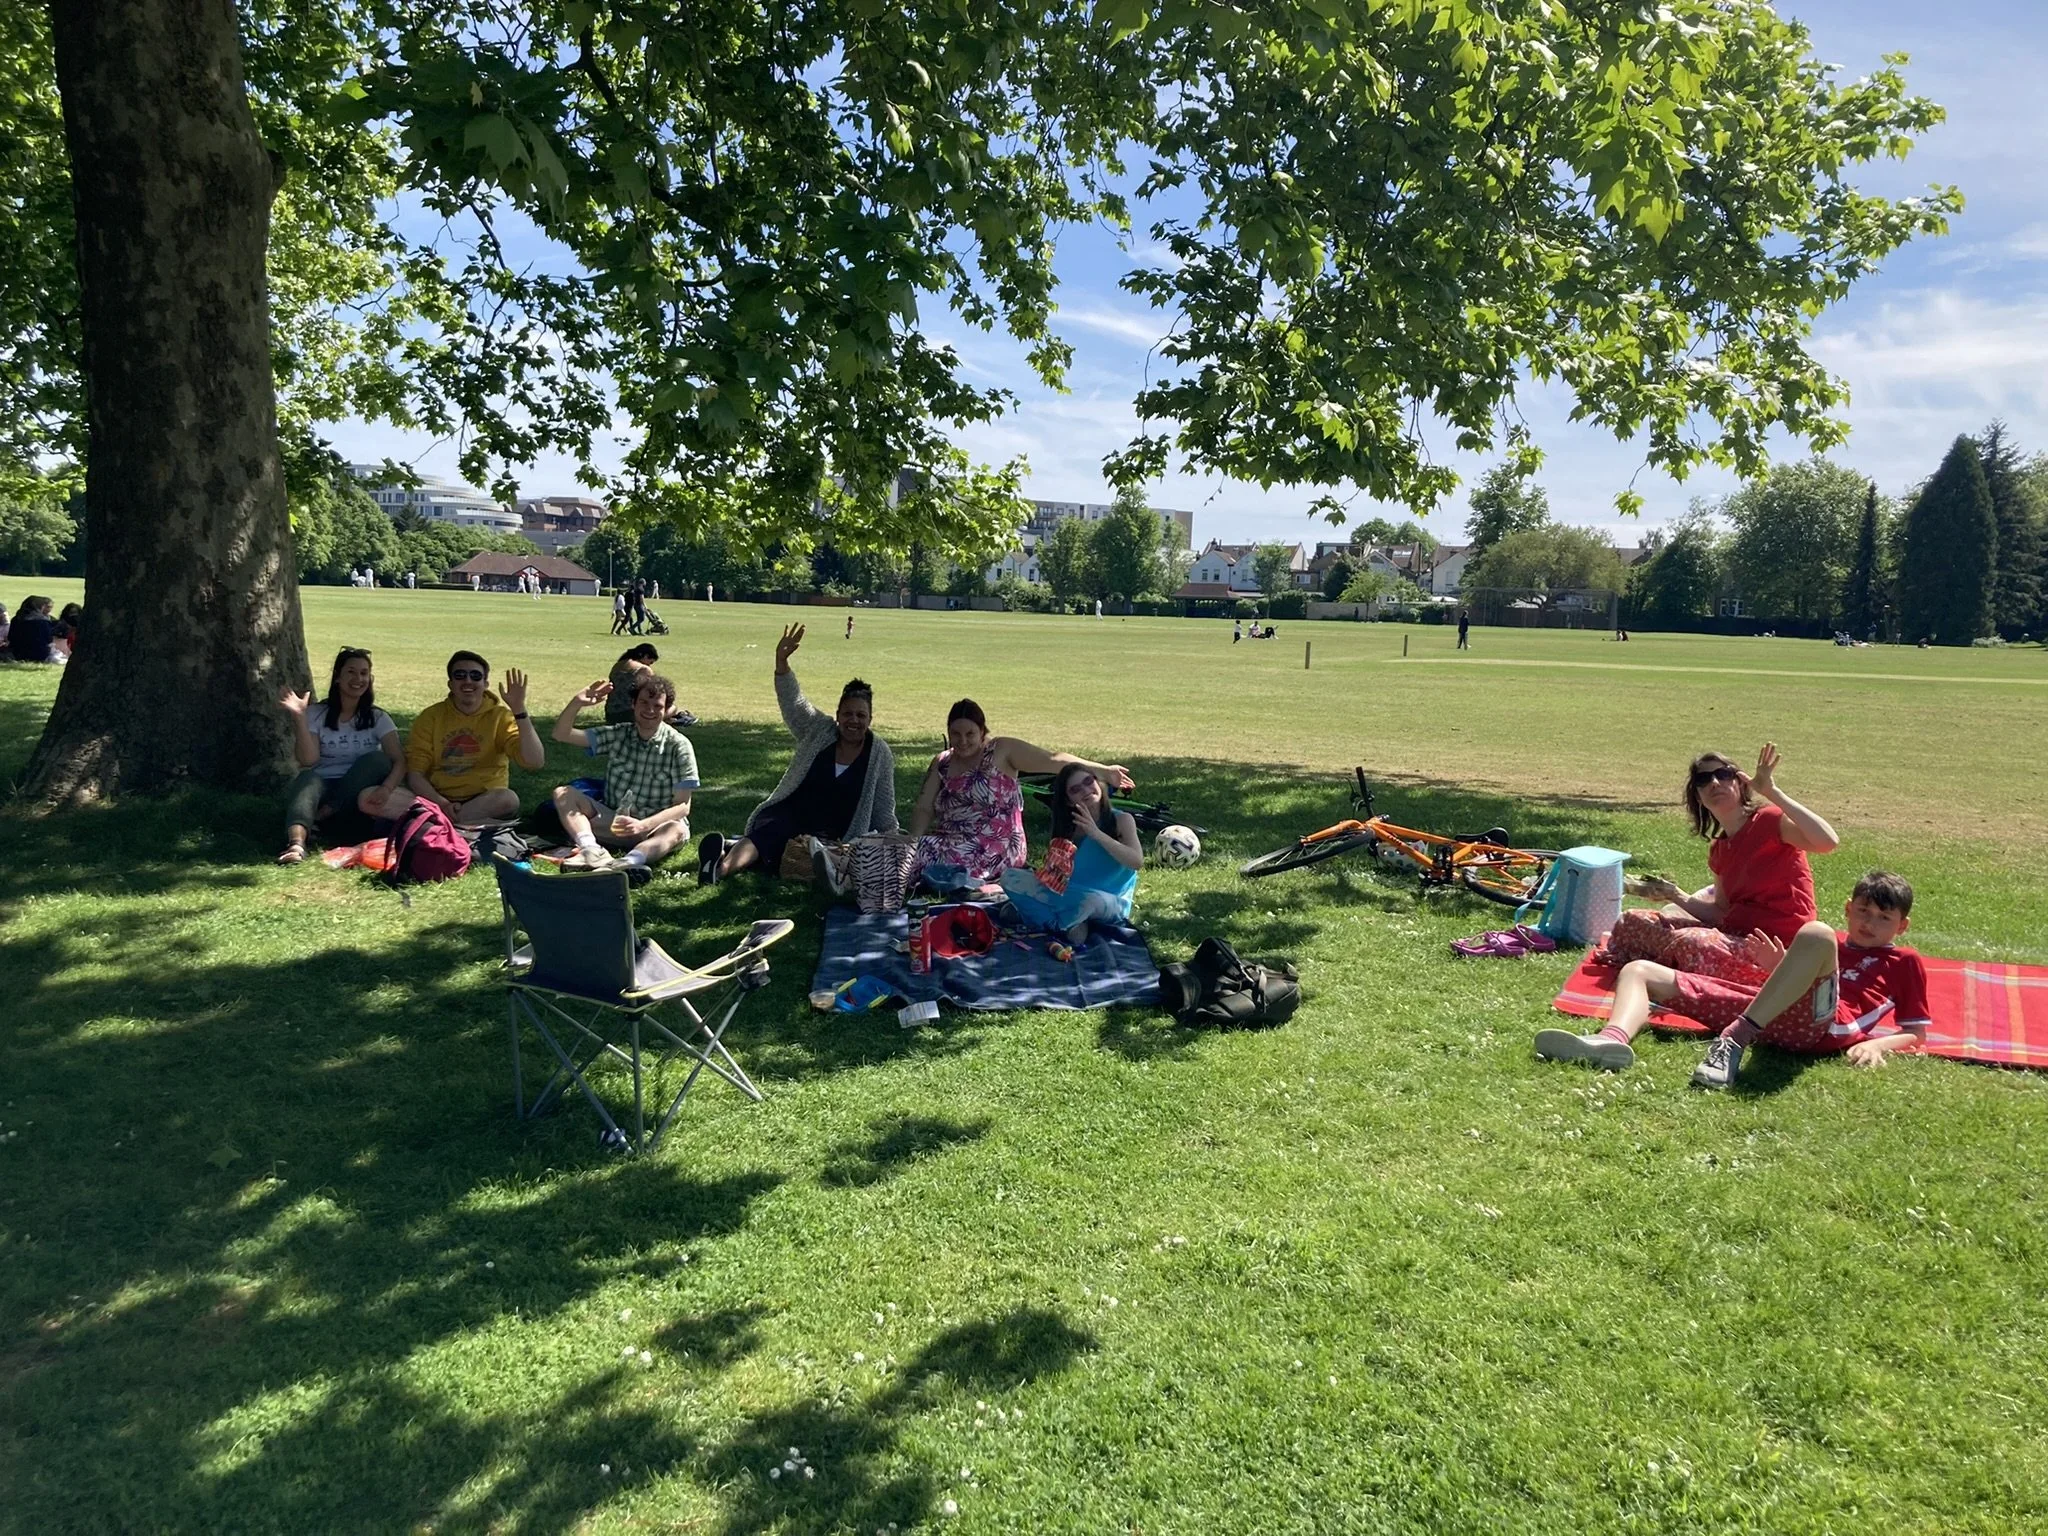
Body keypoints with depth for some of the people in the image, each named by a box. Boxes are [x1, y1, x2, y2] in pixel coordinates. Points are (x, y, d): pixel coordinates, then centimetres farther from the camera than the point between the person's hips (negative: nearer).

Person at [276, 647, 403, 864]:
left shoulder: (377, 718, 5)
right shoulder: (316, 714, 3)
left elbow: (399, 761, -7)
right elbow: (308, 760, -10)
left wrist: (386, 787, -27)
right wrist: (299, 717, -18)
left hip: (357, 796, 1)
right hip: (323, 786, -1)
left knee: (378, 759, -26)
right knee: (308, 779, -35)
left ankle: (324, 816, -24)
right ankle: (296, 844, -60)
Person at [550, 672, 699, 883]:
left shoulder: (679, 746, -6)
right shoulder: (617, 735, 4)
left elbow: (683, 806, -12)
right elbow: (561, 735, 1)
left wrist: (643, 825, -28)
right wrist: (576, 703, -18)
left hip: (655, 827, -4)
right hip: (613, 823, 4)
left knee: (678, 830, -37)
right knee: (563, 793, -15)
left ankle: (629, 863, -63)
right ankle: (592, 851, -41)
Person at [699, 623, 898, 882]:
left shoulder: (880, 754, 3)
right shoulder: (819, 730, 4)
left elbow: (884, 811, 8)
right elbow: (792, 701, -10)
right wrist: (781, 661, -25)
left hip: (834, 835, -1)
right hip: (789, 815, 2)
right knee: (766, 833, -33)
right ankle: (723, 865, -63)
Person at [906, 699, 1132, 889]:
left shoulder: (1003, 750, -3)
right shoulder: (942, 763, 9)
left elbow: (1053, 760, -10)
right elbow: (923, 809, 2)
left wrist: (1100, 770, -18)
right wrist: (914, 841, -16)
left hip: (997, 849, -6)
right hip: (952, 842, 6)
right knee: (914, 852, -19)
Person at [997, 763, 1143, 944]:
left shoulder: (1121, 820, -4)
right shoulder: (1071, 827, 7)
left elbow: (1137, 862, -19)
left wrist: (1096, 833, -24)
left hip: (1110, 903, -4)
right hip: (1070, 896, 5)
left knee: (1091, 900, -42)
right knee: (1010, 877, -11)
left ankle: (1050, 920, -9)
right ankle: (1069, 927, -19)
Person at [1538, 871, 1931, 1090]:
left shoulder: (1905, 963, 24)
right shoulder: (1834, 943, 36)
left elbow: (1916, 1034, 15)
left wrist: (1876, 1044, -4)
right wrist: (1778, 967, 5)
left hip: (1818, 1025, -6)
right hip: (1756, 1010, 6)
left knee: (1815, 933, -34)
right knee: (1639, 970, -3)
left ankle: (1735, 1040, -39)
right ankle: (1615, 1038, -39)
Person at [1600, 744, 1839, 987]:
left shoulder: (1768, 820, -9)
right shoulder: (1719, 849, 12)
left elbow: (1828, 842, -29)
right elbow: (1721, 913, 14)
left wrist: (1772, 792, -27)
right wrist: (1676, 896, -1)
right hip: (1735, 937, 7)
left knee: (1692, 944, -34)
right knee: (1633, 921, -3)